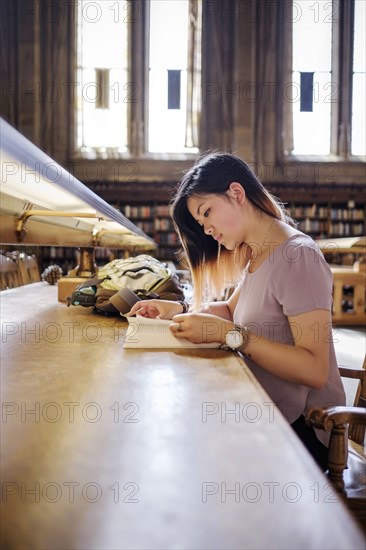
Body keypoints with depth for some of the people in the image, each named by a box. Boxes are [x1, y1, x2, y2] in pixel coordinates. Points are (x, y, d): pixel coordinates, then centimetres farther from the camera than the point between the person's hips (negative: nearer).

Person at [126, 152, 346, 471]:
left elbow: (315, 369, -25)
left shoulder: (297, 256, -18)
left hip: (303, 429, -7)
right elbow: (232, 309, 18)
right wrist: (180, 310, 3)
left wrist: (229, 333, -29)